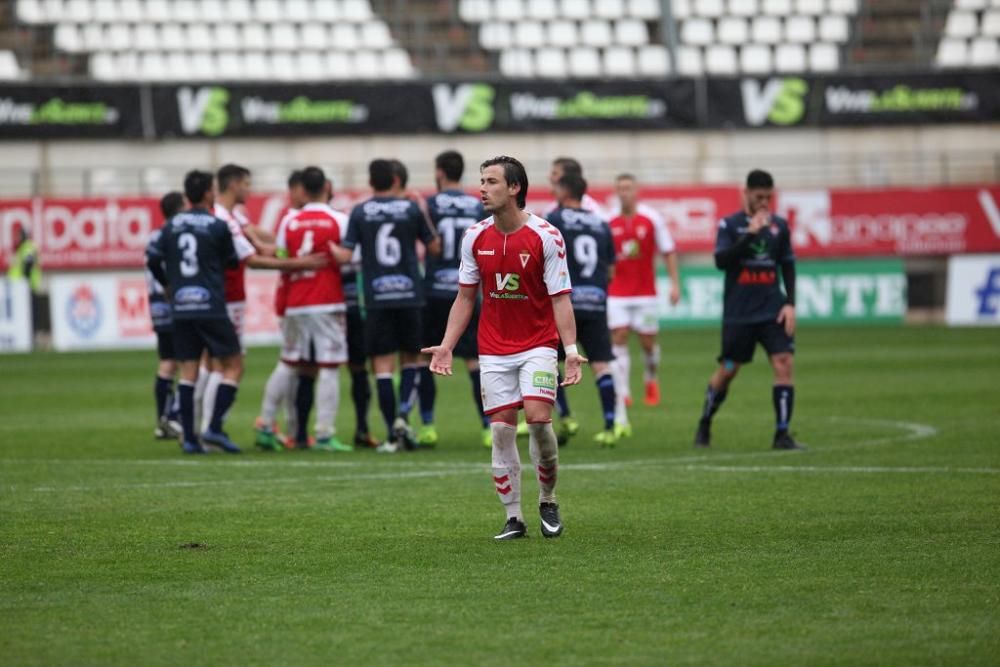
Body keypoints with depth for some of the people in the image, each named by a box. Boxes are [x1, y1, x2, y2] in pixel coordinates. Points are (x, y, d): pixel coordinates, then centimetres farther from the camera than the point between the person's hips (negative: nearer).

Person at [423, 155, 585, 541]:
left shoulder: (545, 236, -10)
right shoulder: (475, 237, 2)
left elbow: (560, 298, -10)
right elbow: (465, 297, 9)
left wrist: (571, 349, -20)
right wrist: (446, 346, 1)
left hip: (538, 345, -3)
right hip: (493, 349, 3)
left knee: (538, 417, -16)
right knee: (501, 429, -1)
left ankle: (548, 502, 6)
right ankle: (513, 519, 6)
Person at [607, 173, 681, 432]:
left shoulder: (652, 219, -3)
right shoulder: (609, 223, 0)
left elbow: (668, 252, 1)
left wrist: (675, 283, -5)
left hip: (645, 293, 0)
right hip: (616, 293, 0)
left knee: (648, 341, 4)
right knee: (618, 340, -10)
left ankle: (651, 379, 35)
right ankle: (622, 395, -11)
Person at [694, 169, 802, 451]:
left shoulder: (779, 225, 7)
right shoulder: (730, 224, -2)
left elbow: (787, 266, 14)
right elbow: (721, 261, -15)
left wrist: (790, 304, 4)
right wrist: (750, 234, -21)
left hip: (772, 311, 2)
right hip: (738, 313, -2)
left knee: (783, 364, -12)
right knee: (727, 371, 6)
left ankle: (782, 435, -7)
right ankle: (704, 425, 28)